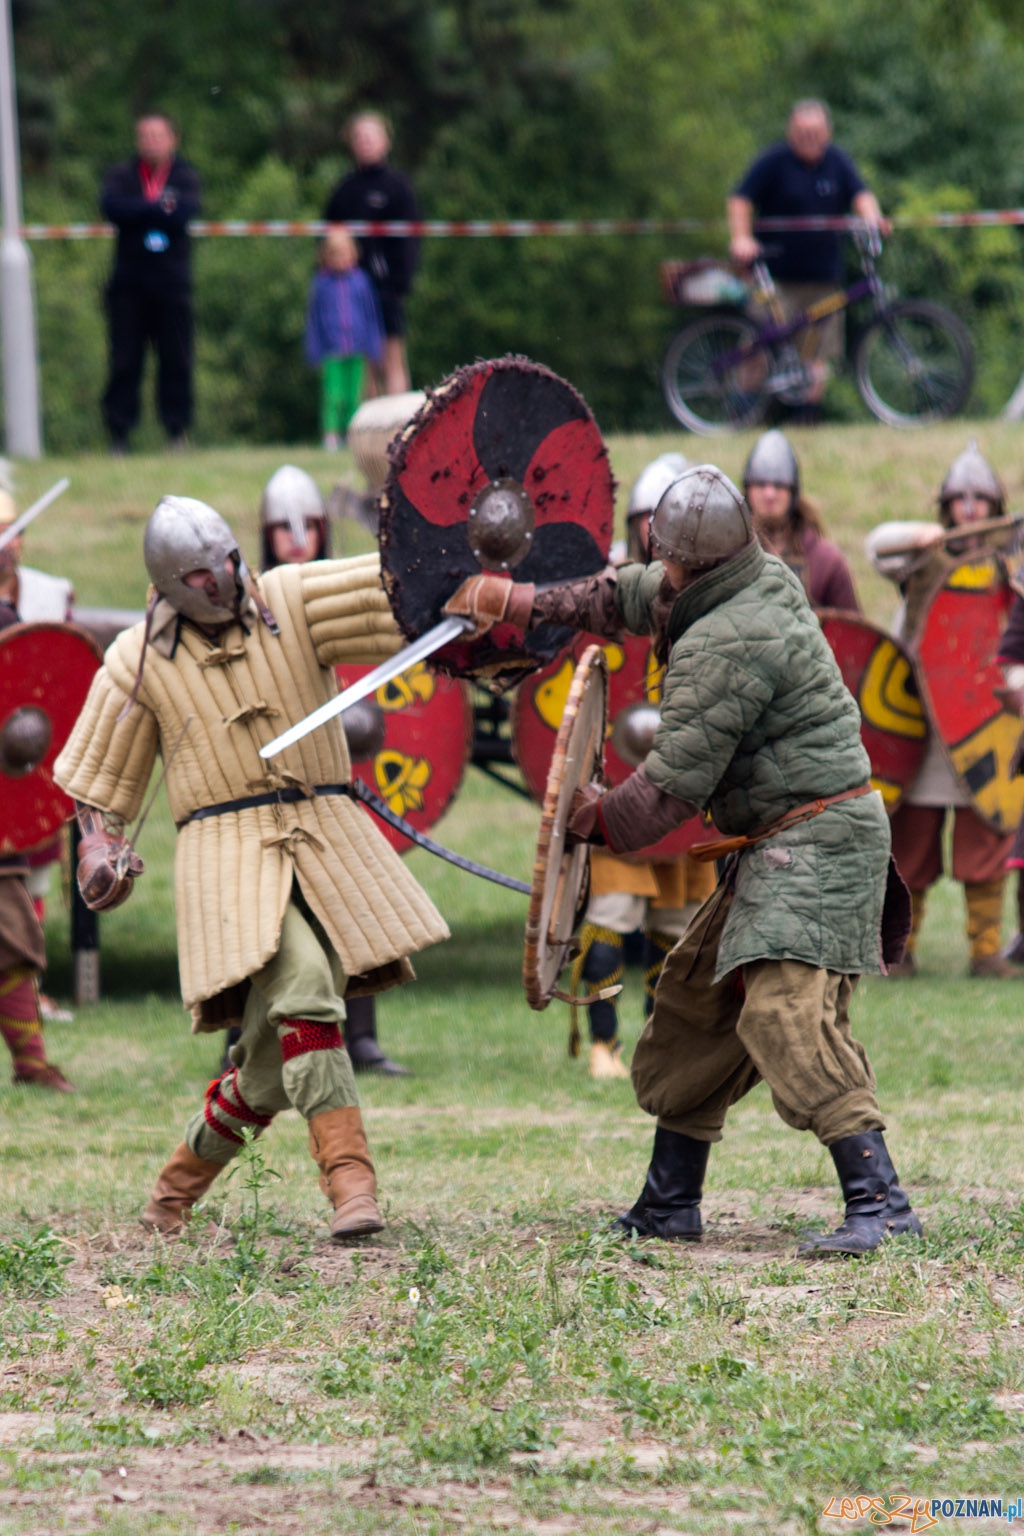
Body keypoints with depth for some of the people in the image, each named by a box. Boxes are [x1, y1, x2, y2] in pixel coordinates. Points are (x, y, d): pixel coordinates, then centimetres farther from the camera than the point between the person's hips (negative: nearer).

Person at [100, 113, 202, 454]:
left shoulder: (185, 177, 7)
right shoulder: (122, 176, 9)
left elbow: (184, 212, -10)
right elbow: (111, 206, -10)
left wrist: (138, 212, -8)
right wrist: (158, 209, -10)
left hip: (172, 282, 0)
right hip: (129, 283, 0)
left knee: (176, 361, -1)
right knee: (124, 361, -3)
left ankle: (178, 432, 5)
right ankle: (119, 435, -1)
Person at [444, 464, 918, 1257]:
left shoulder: (727, 646, -21)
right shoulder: (766, 581, 9)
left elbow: (675, 784, -19)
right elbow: (638, 596, 28)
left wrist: (601, 817, 0)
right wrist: (523, 603, 29)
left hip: (818, 838, -11)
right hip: (782, 843, 11)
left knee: (785, 1010, -24)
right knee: (697, 998, 17)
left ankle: (878, 1200, -30)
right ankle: (669, 1204, 25)